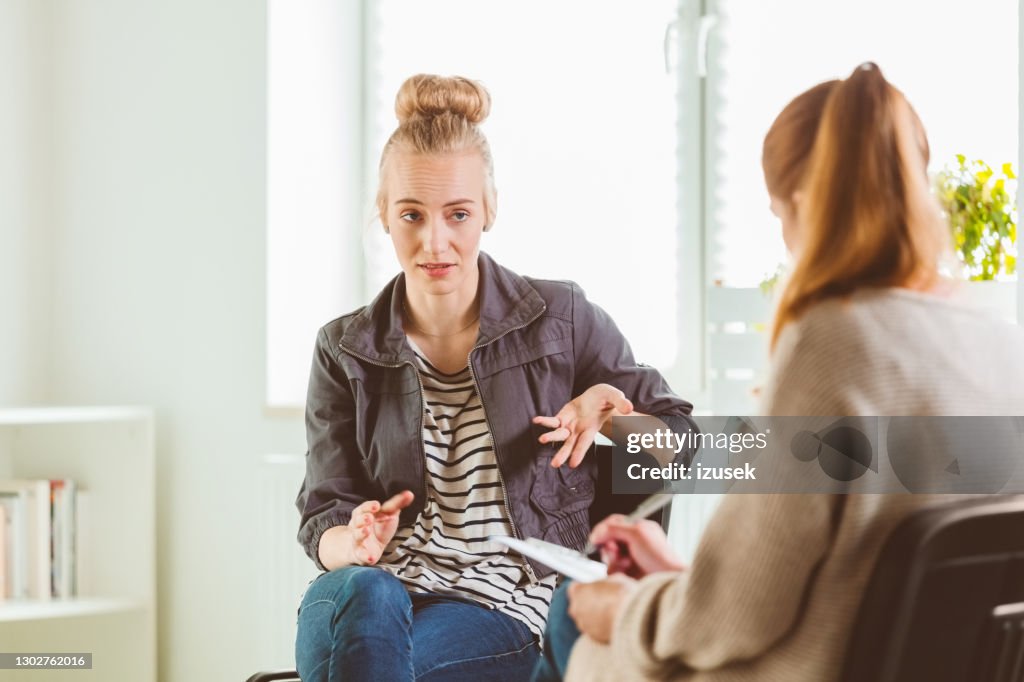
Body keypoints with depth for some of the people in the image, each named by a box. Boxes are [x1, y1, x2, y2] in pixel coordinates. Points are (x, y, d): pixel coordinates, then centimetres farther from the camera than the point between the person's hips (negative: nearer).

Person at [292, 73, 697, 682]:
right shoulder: (346, 352, 9)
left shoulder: (562, 319, 5)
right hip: (386, 585, 3)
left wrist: (609, 409, -9)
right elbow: (323, 523, 7)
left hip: (511, 607, -2)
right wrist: (354, 543, -17)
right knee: (361, 593, -36)